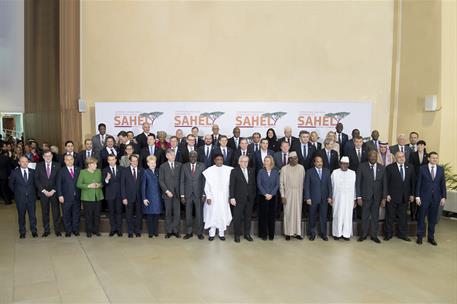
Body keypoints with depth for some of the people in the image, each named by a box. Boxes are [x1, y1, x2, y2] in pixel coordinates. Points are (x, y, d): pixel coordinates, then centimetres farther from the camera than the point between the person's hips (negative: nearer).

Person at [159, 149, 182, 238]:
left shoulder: (179, 165, 6)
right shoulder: (163, 166, 2)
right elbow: (161, 181, -1)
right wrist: (167, 191, -10)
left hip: (177, 192, 1)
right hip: (167, 193, -1)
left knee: (177, 213, 2)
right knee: (168, 213, 6)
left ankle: (175, 231, 12)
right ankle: (169, 231, 15)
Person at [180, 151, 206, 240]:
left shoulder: (202, 166, 0)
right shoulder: (184, 166, 3)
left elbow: (204, 181, -1)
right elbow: (182, 181, 3)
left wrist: (204, 194, -6)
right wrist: (182, 195, -2)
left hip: (198, 194, -1)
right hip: (188, 194, 1)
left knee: (199, 214, 4)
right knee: (188, 214, 8)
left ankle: (200, 232, 17)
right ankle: (189, 232, 21)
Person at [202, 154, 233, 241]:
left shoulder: (228, 170, -2)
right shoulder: (209, 170, -3)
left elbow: (230, 183, 0)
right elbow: (207, 185, -1)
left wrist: (230, 196, -4)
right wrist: (208, 197, -6)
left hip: (224, 197, 1)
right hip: (213, 197, -1)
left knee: (223, 214, 3)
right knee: (212, 214, 4)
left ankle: (221, 233, 15)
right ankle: (212, 233, 15)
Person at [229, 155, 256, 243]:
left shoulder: (252, 171, 9)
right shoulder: (234, 171, -3)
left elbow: (254, 184, 10)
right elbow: (232, 185, -6)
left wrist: (254, 195, 3)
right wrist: (232, 197, -12)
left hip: (250, 198, 4)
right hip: (239, 198, -4)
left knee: (248, 217, 11)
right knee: (237, 217, 3)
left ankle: (247, 234, 23)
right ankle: (237, 235, 15)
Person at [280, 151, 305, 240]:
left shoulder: (301, 168, 0)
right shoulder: (284, 169, -6)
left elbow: (303, 181, 5)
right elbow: (281, 183, -3)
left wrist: (303, 193, 5)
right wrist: (282, 196, -6)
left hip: (298, 194, 2)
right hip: (288, 194, -2)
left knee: (298, 213, 7)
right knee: (288, 213, 3)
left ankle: (297, 232, 15)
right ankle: (288, 233, 12)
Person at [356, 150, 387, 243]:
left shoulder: (382, 168, 3)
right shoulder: (362, 167, -4)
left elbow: (384, 184, 4)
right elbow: (358, 182, -4)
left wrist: (384, 198, 0)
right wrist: (359, 197, -8)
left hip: (377, 197, 2)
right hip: (365, 196, -2)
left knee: (375, 217, 9)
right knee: (365, 216, 6)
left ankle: (374, 235, 21)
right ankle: (364, 234, 20)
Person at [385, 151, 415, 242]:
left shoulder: (410, 168, 6)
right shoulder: (390, 168, -5)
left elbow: (413, 182, 9)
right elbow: (386, 182, -6)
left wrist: (412, 195, 4)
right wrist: (387, 194, -10)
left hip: (405, 197, 3)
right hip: (392, 197, -3)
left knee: (403, 216, 11)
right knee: (390, 216, 6)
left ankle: (403, 234, 23)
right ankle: (388, 234, 17)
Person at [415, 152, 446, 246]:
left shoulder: (441, 169, 6)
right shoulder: (422, 168, -3)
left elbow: (443, 184, 7)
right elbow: (418, 183, -3)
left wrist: (443, 197, 2)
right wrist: (417, 196, -7)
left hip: (436, 198, 3)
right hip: (424, 197, -2)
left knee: (433, 218, 9)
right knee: (421, 217, 4)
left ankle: (431, 237, 20)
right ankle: (420, 236, 15)